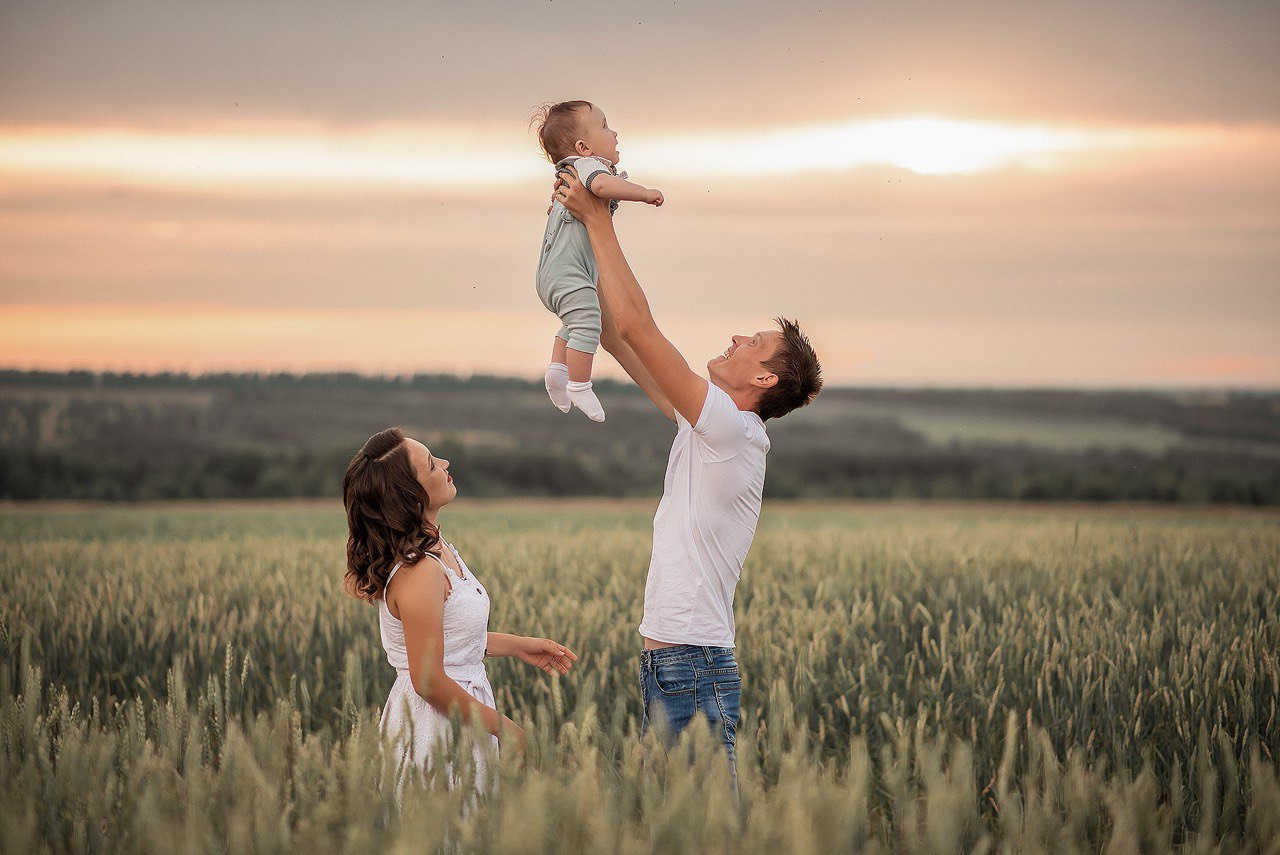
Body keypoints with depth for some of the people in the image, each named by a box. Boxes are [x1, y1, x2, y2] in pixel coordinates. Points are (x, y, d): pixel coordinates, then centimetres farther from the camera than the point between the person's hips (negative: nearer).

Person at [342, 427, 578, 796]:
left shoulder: (439, 550, 6)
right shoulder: (419, 573, -24)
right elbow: (428, 681, -22)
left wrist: (516, 645, 13)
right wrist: (503, 727, -14)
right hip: (435, 727, -9)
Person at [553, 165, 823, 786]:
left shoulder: (731, 429, -12)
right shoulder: (705, 426, 15)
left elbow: (636, 325, -16)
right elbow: (619, 336, 19)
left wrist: (599, 222, -8)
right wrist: (585, 226, 15)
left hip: (693, 666, -10)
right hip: (669, 664, 10)